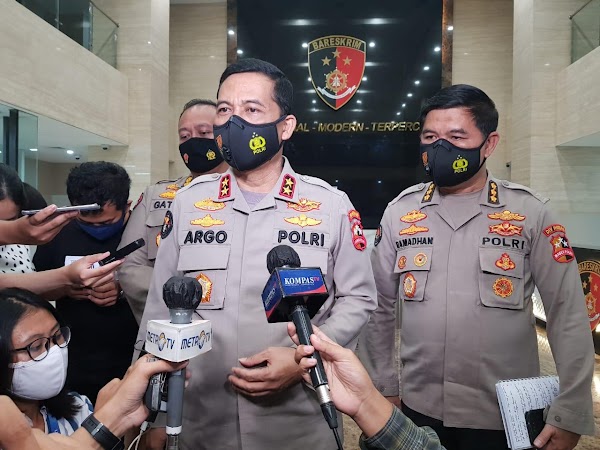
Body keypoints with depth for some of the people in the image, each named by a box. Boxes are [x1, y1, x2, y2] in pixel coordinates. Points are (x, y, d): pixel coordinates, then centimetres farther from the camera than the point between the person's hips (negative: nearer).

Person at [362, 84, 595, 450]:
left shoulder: (531, 213, -8)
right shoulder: (400, 212, -2)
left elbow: (568, 317, -6)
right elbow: (381, 307, 4)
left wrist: (570, 415, -6)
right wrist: (384, 388, 6)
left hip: (506, 418, -1)